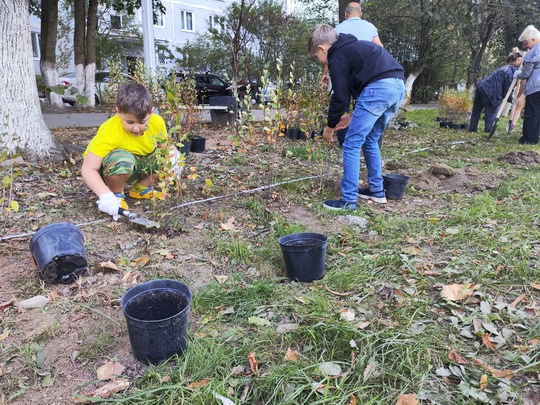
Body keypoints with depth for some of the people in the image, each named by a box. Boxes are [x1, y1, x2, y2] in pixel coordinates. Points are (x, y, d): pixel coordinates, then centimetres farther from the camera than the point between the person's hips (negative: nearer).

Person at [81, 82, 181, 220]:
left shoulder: (157, 122, -19)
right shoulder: (109, 132, -34)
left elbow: (164, 144, 2)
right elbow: (88, 169, -35)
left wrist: (172, 154, -22)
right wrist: (106, 196, -49)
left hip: (139, 163, 6)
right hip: (109, 167, -5)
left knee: (174, 156, -12)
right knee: (122, 160, -40)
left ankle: (141, 188, 8)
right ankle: (117, 194, -8)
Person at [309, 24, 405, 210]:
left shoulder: (337, 57, 3)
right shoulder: (353, 48, 30)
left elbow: (340, 96, 0)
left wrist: (330, 127, 13)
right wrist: (352, 116, 30)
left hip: (379, 88, -9)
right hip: (397, 86, 9)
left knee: (351, 145, -1)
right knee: (370, 141, 22)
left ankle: (349, 200, 1)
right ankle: (377, 191, 30)